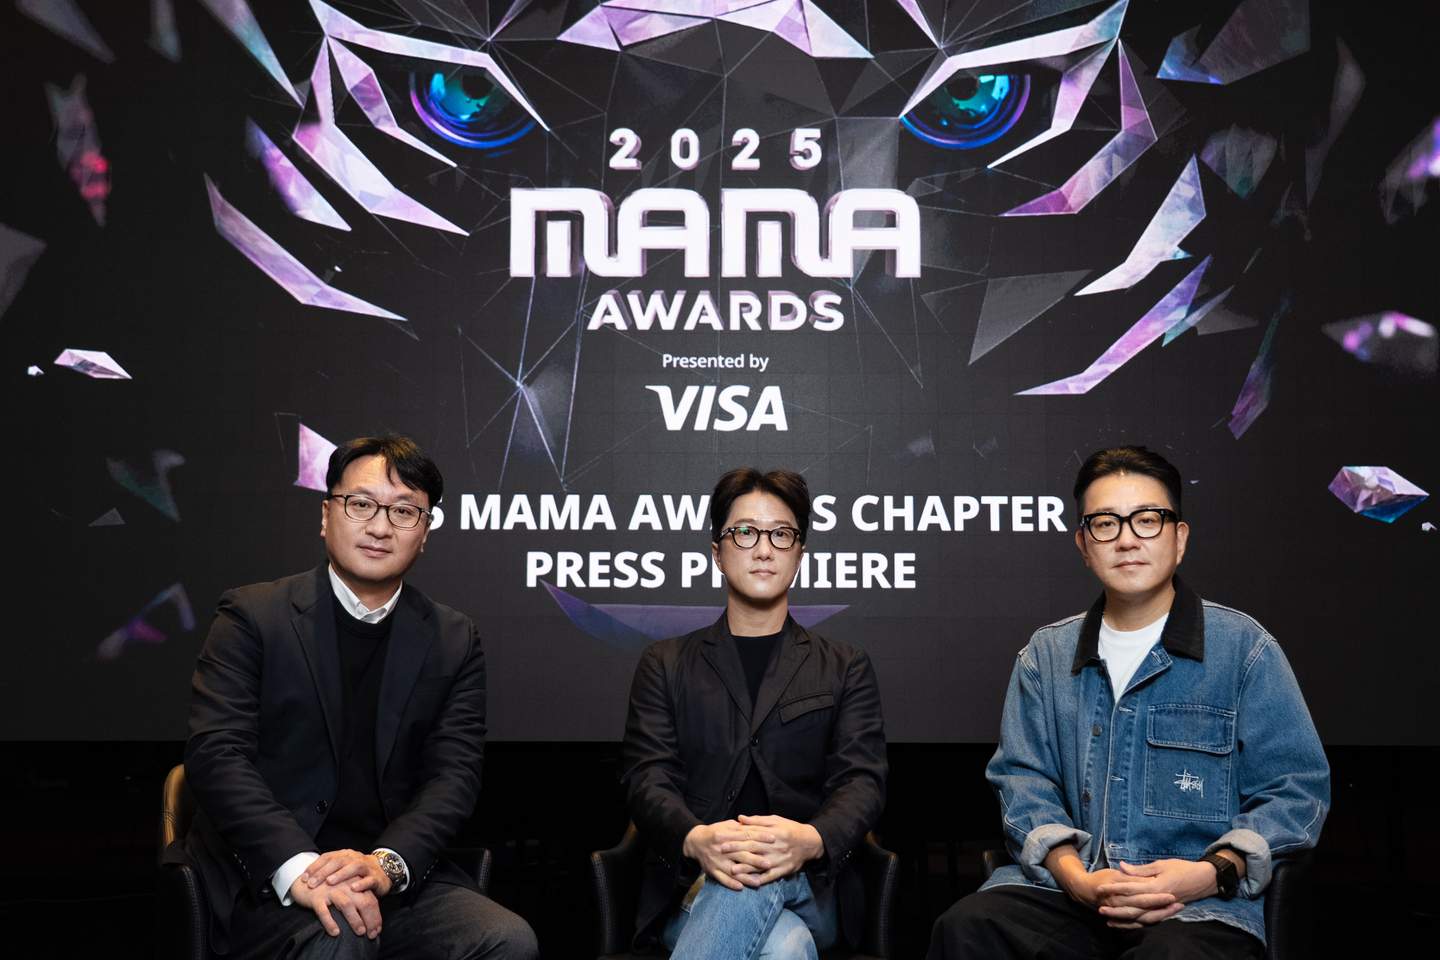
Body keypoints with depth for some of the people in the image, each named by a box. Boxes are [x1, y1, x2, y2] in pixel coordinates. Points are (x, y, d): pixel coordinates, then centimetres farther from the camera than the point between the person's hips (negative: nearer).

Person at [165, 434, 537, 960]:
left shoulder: (453, 641, 11)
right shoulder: (252, 616, 2)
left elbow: (454, 772, 1)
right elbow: (215, 753, -10)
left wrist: (385, 863, -19)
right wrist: (296, 867, -25)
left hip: (400, 874, 4)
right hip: (267, 875, -3)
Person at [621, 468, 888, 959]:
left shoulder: (846, 669, 17)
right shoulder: (665, 665, 17)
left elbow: (861, 782, 2)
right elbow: (649, 779, 2)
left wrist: (810, 840, -24)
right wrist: (697, 840, -23)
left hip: (809, 888, 1)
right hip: (690, 889, -1)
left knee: (758, 884, -37)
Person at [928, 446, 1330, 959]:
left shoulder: (1243, 646, 6)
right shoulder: (1046, 654, 16)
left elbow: (1296, 787, 5)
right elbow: (1021, 778, 10)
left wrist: (1215, 872, -12)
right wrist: (1074, 876, -10)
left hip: (1198, 903, -2)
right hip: (1066, 889, 3)